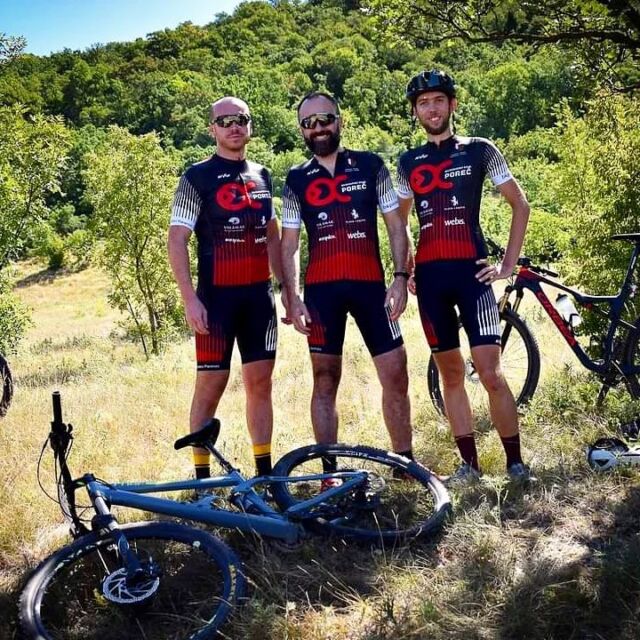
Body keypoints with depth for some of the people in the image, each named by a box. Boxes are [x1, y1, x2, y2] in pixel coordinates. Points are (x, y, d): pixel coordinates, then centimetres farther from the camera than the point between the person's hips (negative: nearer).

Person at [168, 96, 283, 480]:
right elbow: (177, 240, -7)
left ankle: (265, 470, 18)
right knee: (212, 383, -1)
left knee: (260, 382, 8)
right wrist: (190, 298, -15)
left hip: (260, 296, 5)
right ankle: (202, 476, 10)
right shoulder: (198, 177, -2)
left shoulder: (261, 176, 14)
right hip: (217, 296, -5)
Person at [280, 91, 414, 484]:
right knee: (326, 381, 4)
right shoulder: (296, 180, 9)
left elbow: (396, 226, 5)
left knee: (397, 374, 0)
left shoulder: (371, 166, 6)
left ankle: (405, 463, 17)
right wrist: (292, 298, -2)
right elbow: (289, 246, 8)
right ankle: (329, 471, 13)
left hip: (370, 284, 0)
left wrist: (401, 277, -6)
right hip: (321, 289, 1)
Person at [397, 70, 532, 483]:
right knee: (451, 373, 7)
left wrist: (509, 265, 1)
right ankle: (469, 463, 15)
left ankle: (516, 462, 3)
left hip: (471, 271, -3)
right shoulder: (409, 163, 14)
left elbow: (521, 205, 8)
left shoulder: (479, 150, 5)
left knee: (490, 371, -12)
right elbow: (399, 221, 24)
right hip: (429, 276, 4)